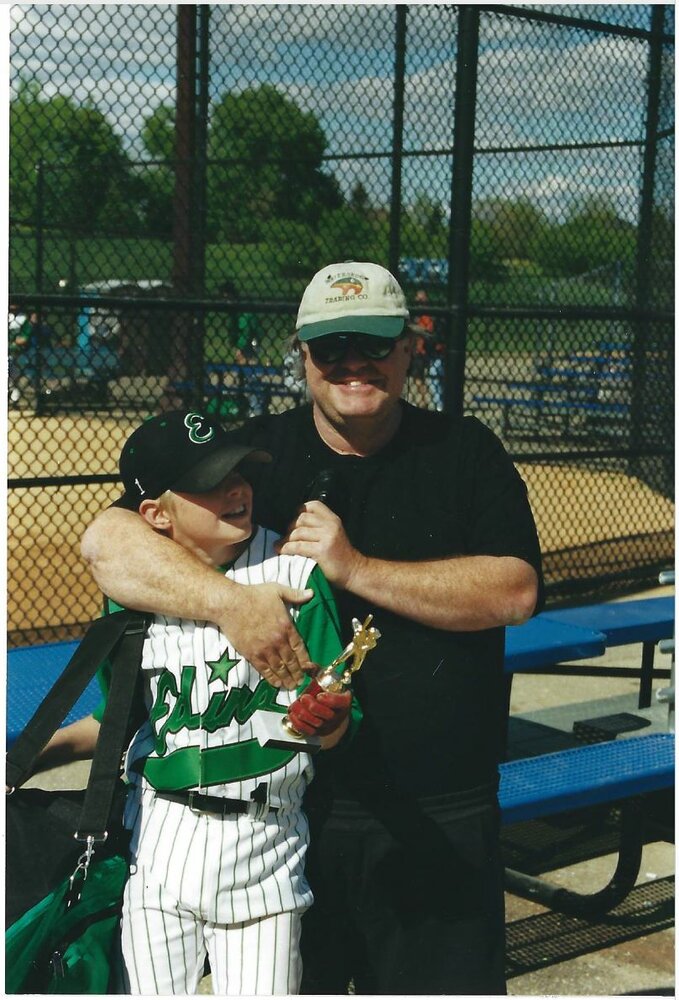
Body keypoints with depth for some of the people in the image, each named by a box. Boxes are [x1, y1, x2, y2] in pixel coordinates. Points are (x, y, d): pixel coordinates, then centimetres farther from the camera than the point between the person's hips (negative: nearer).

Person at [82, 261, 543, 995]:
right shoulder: (260, 454, 2)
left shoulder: (465, 453, 4)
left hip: (443, 819, 0)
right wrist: (231, 602, -25)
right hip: (290, 804, 0)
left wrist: (355, 567, -18)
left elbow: (514, 592, -10)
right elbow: (108, 540, -9)